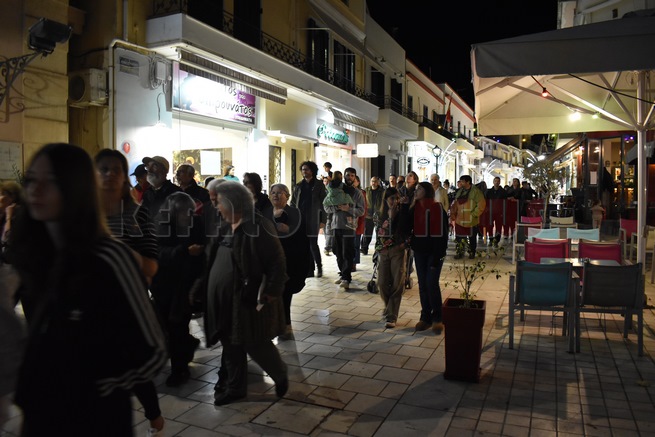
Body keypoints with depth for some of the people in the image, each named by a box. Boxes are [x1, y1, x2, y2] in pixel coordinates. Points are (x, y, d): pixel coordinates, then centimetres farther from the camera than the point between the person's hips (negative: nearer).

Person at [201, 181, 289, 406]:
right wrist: (202, 287, 17)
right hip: (225, 301, 8)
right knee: (231, 346, 16)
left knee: (256, 345, 3)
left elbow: (277, 262, -18)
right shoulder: (226, 227, 9)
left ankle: (280, 375, 29)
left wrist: (270, 293, -19)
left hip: (249, 300, -8)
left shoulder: (258, 227, -17)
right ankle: (236, 387, 32)